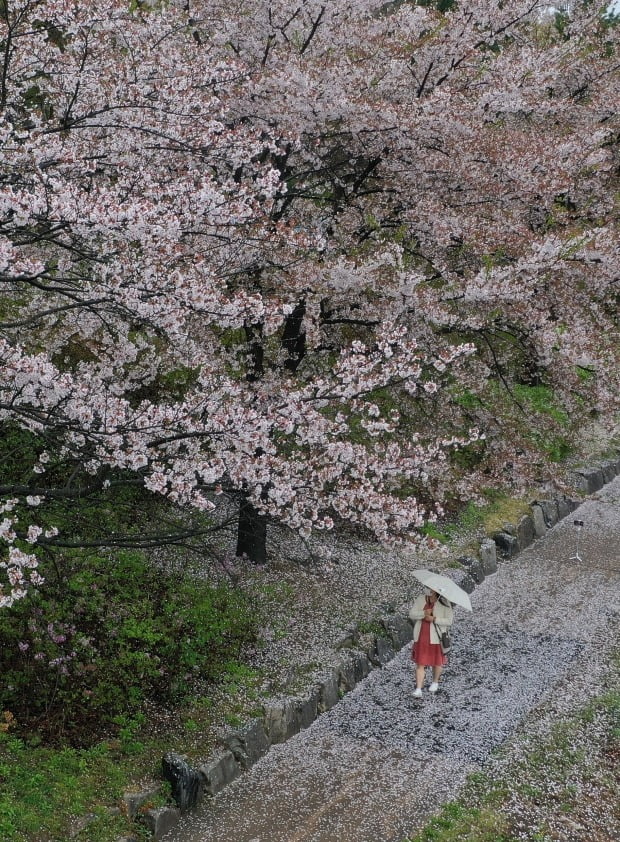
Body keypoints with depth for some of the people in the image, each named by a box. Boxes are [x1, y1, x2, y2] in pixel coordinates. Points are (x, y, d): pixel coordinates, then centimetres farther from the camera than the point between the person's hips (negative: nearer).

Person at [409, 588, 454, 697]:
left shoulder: (444, 603, -10)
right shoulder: (421, 599, -2)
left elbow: (449, 621, -12)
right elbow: (411, 614, -3)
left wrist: (434, 619, -22)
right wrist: (424, 613, -20)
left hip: (436, 637, -1)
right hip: (421, 638, 1)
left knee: (437, 662, 15)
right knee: (420, 663, -1)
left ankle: (435, 682, 41)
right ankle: (418, 689, 0)